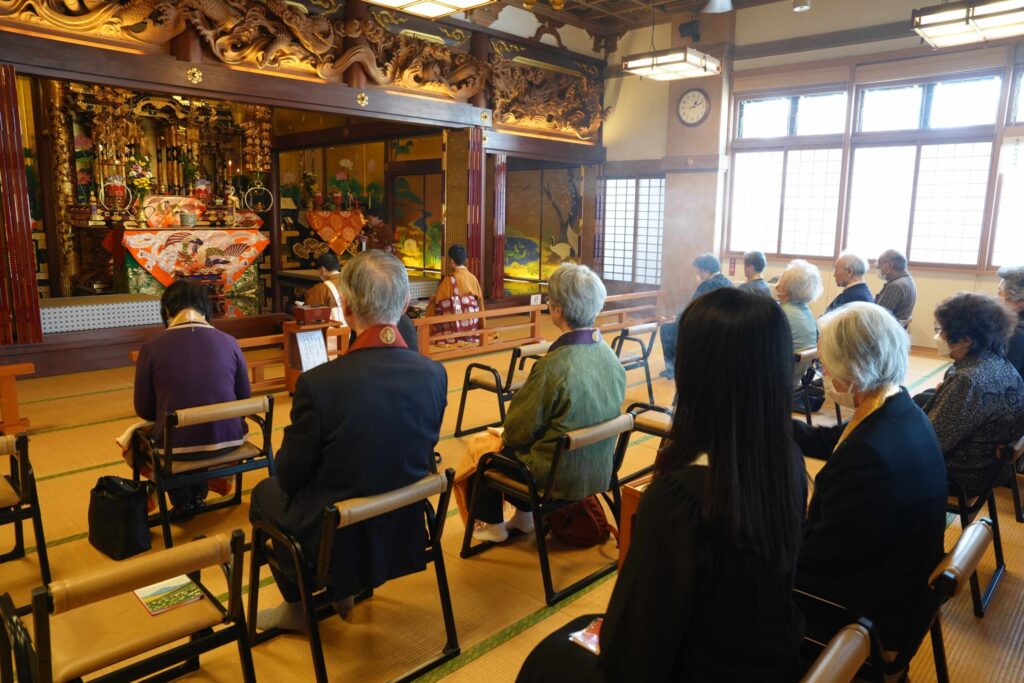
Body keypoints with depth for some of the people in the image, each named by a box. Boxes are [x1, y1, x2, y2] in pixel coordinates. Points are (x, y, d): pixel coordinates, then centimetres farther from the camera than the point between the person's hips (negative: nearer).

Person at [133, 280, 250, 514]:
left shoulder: (151, 348, -9)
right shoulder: (229, 342, -4)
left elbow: (144, 410, 0)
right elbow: (244, 399, 5)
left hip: (177, 446, -2)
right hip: (227, 439, 2)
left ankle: (182, 501, 37)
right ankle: (198, 494, 43)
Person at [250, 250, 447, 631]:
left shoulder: (319, 383, -28)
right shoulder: (434, 375, -15)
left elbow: (290, 476, -13)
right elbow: (422, 455, 1)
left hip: (335, 541, -4)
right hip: (404, 531, 5)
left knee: (265, 493, 26)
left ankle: (297, 606, 36)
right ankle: (342, 591, 41)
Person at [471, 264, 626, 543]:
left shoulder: (553, 366, -29)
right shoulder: (610, 356, -9)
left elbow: (517, 432, -18)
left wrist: (506, 434, 7)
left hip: (559, 478, -6)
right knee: (512, 439, 27)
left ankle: (492, 525, 33)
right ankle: (525, 516, 37)